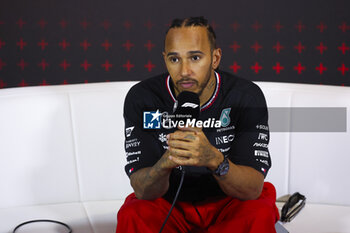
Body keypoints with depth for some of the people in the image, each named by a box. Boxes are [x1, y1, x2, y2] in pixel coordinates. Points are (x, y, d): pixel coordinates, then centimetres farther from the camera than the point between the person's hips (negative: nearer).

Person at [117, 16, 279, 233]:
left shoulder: (247, 97, -15)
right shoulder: (141, 99, -13)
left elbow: (253, 189, -21)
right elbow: (142, 190, -17)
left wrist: (214, 159, -42)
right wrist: (166, 162, -40)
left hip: (229, 203, 0)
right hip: (169, 204, 1)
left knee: (260, 215, -30)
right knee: (131, 215, -29)